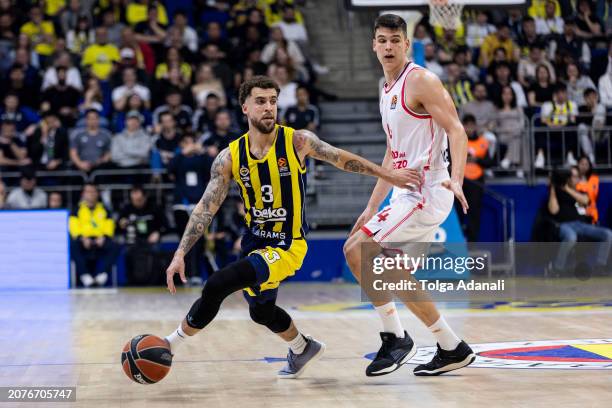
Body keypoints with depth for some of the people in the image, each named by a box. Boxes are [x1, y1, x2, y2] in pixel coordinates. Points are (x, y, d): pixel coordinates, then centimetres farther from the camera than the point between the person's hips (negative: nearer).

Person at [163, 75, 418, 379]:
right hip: (255, 241, 6)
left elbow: (341, 158, 2)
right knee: (262, 311, 25)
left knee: (217, 286, -23)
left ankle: (171, 343, -5)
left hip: (286, 245, -6)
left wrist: (387, 175, 3)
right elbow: (205, 208, -8)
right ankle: (303, 349, 54)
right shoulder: (231, 157, -8)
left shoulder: (297, 141, -15)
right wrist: (180, 255, -16)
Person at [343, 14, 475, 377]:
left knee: (356, 249, -15)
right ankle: (453, 349, 20)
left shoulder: (421, 81, -9)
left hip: (427, 192, -10)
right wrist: (372, 208, 23)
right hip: (408, 194, 10)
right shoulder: (389, 91, 18)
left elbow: (456, 130, -18)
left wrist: (456, 178, -34)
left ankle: (396, 337, -7)